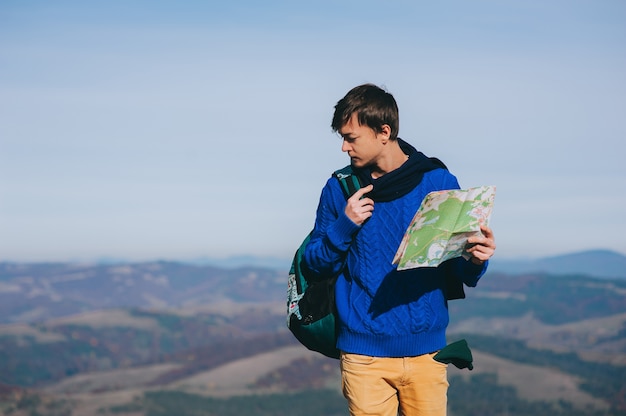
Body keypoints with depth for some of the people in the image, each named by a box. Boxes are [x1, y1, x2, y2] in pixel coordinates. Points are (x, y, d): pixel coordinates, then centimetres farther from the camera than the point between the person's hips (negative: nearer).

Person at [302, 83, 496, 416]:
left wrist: (475, 261, -20)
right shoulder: (340, 189, 3)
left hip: (426, 350, 0)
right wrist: (344, 226, -11)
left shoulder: (438, 182, 0)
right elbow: (314, 265, 6)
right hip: (364, 352, 0)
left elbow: (459, 269, 3)